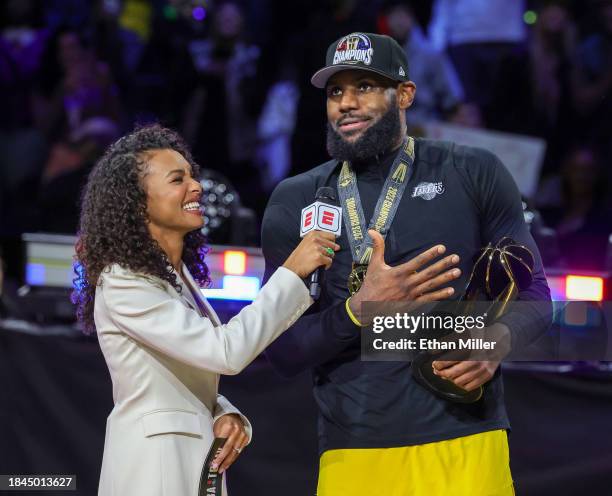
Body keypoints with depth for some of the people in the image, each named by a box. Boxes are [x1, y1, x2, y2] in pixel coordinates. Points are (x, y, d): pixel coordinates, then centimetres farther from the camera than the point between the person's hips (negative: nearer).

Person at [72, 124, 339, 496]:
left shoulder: (177, 274, 13)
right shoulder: (122, 284, -16)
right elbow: (226, 352, -23)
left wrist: (228, 417, -4)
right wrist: (292, 273, -18)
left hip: (200, 461, 8)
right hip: (154, 465, -8)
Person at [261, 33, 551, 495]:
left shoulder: (473, 174, 5)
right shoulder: (295, 201, 8)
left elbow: (533, 295, 7)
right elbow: (282, 351, 3)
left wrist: (497, 339, -15)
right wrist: (359, 310, -15)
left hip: (463, 447, -1)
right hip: (350, 455, 1)